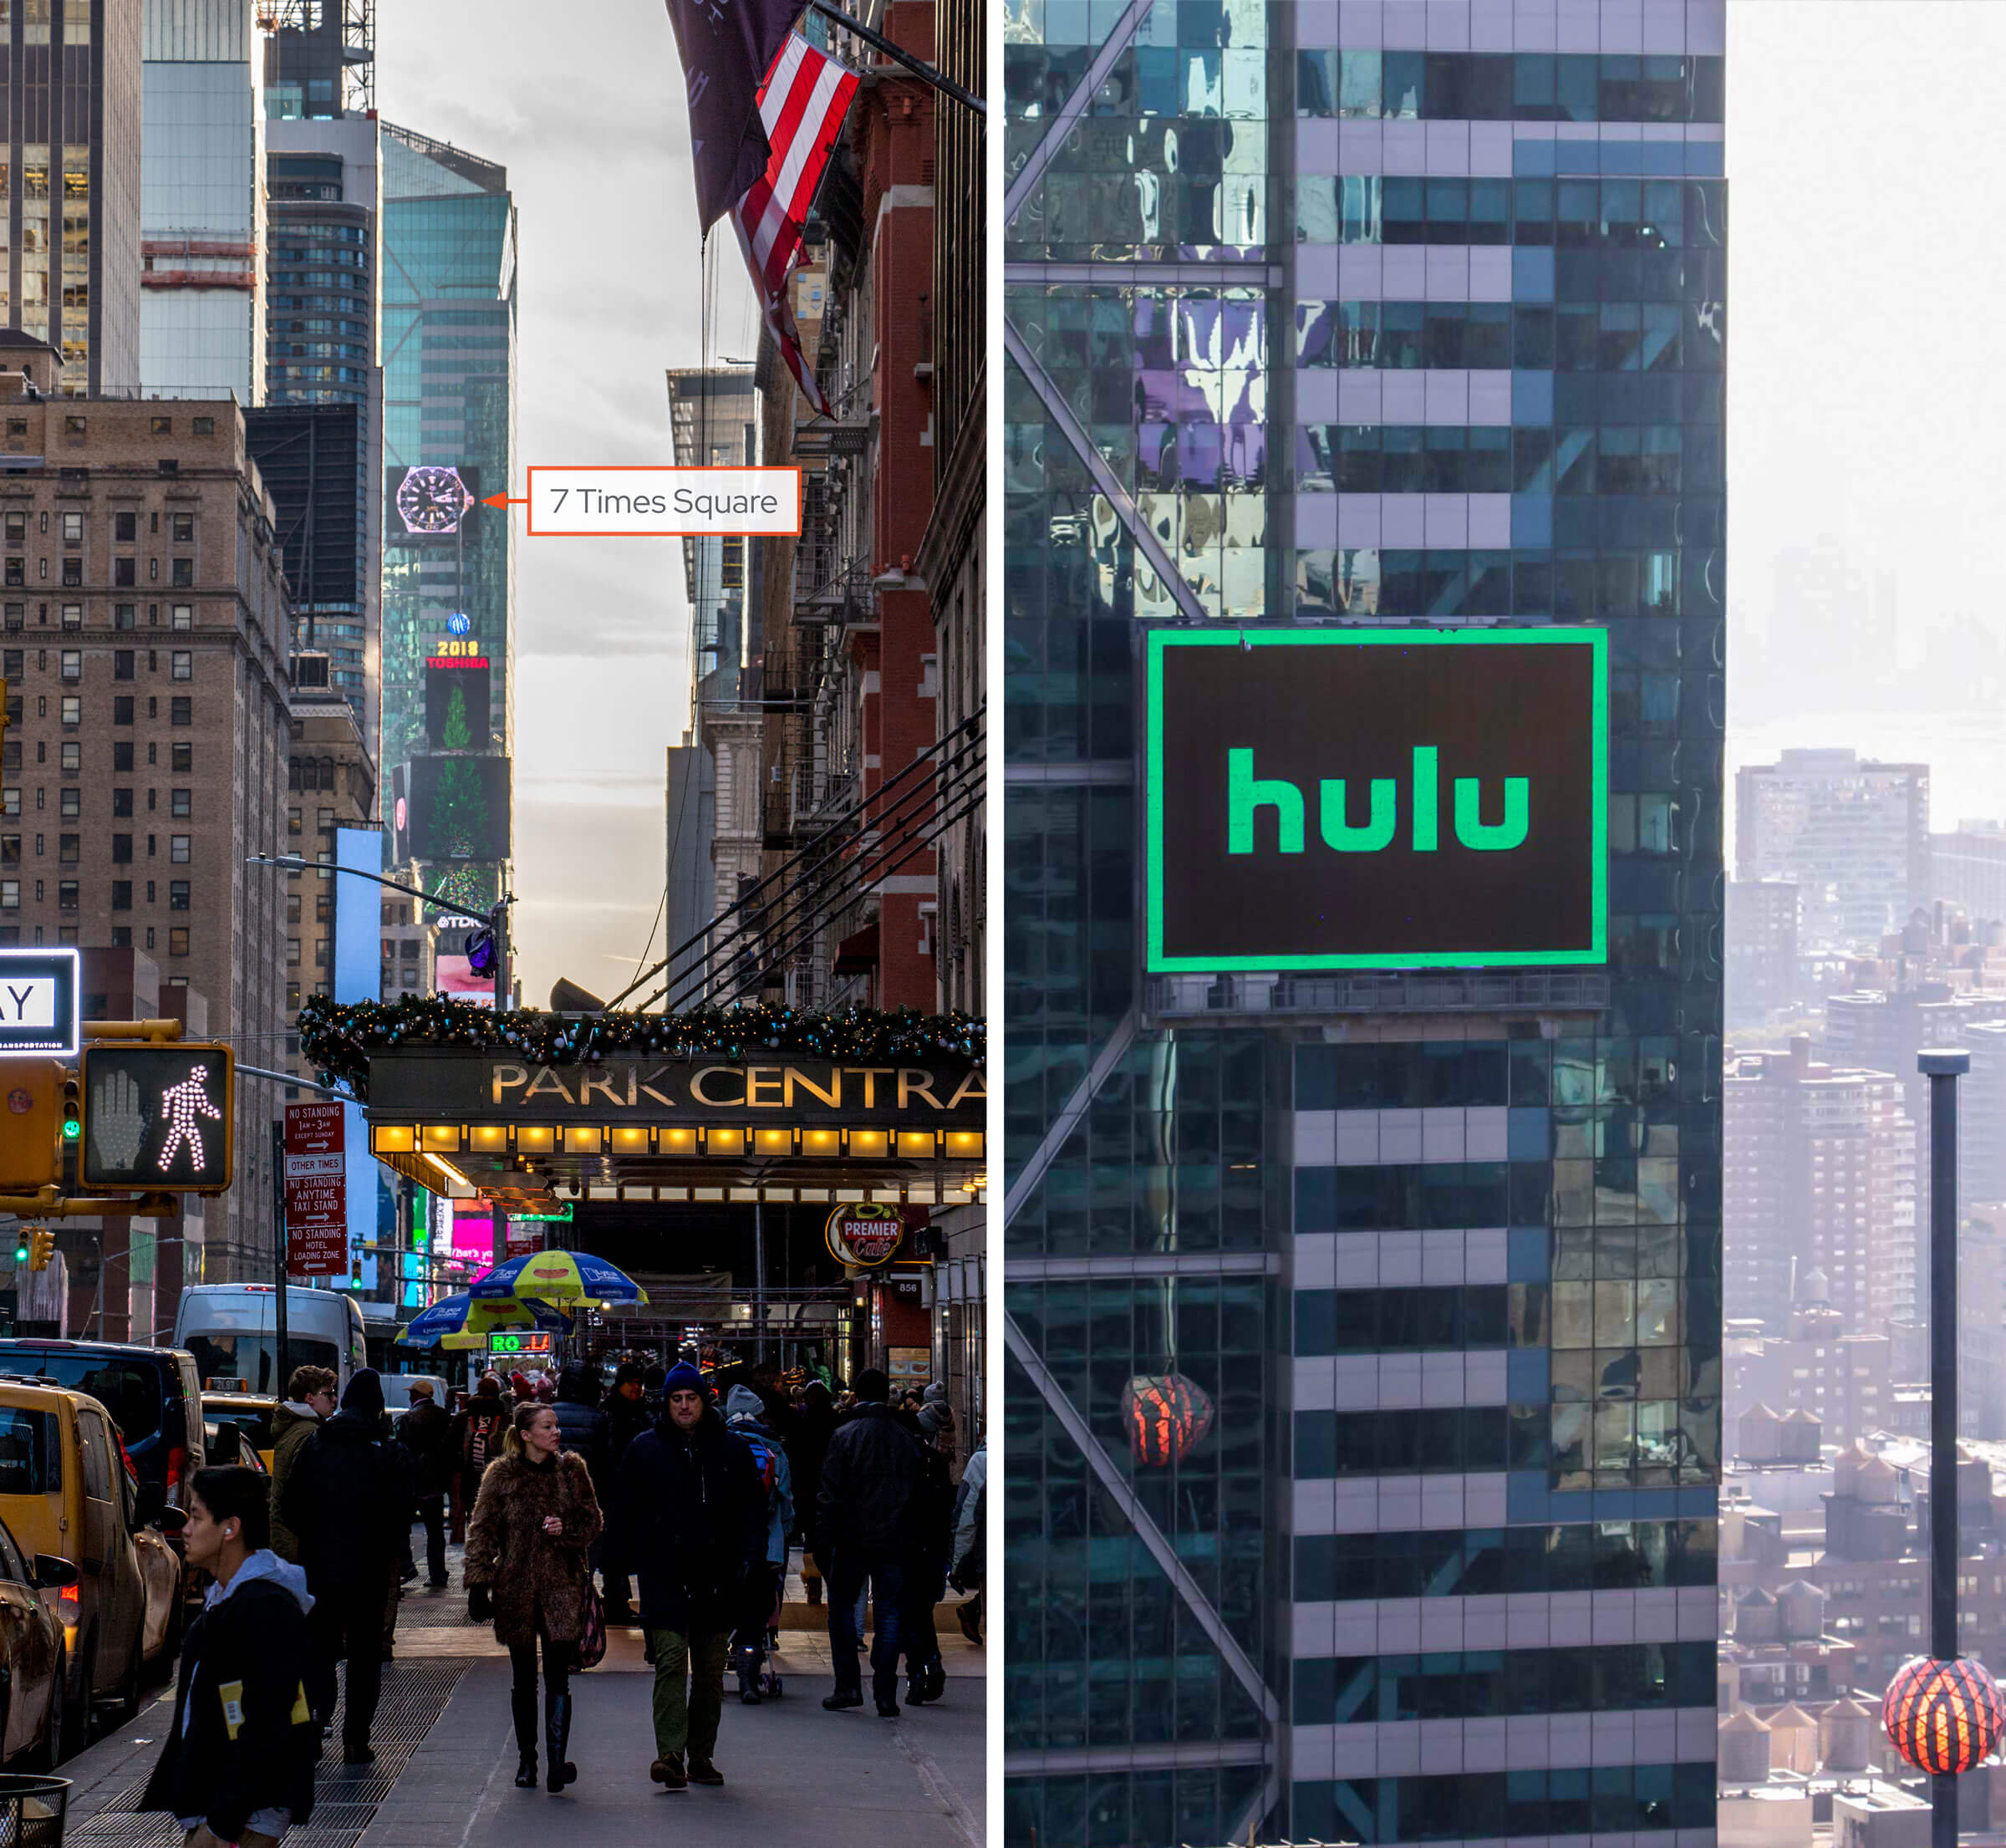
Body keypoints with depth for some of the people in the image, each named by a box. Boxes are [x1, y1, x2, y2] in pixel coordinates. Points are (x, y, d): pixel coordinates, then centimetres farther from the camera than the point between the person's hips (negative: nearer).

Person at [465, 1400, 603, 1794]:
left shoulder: (572, 1471, 4)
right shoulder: (502, 1475, 0)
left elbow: (593, 1522, 9)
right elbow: (482, 1531, 1)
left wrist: (565, 1531, -12)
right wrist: (478, 1584, -5)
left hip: (562, 1586, 0)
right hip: (516, 1586, 0)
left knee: (558, 1676, -10)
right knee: (524, 1679, 10)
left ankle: (557, 1761, -16)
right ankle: (526, 1761, 20)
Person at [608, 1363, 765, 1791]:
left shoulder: (733, 1450, 8)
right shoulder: (644, 1450, 6)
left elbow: (753, 1510, 9)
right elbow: (626, 1514, 8)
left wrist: (750, 1559, -3)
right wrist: (625, 1563, 0)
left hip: (717, 1579, 2)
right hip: (664, 1576, -2)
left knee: (710, 1671, 8)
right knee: (670, 1662, -13)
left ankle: (701, 1756, 16)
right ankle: (670, 1754, -20)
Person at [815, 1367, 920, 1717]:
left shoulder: (845, 1435, -6)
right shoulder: (906, 1439, 4)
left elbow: (831, 1494, -8)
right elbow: (916, 1492, 7)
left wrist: (822, 1541, -5)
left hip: (853, 1540, -2)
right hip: (893, 1543, 2)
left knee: (842, 1606, 11)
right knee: (889, 1613, 6)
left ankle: (848, 1685, 4)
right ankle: (886, 1695, 2)